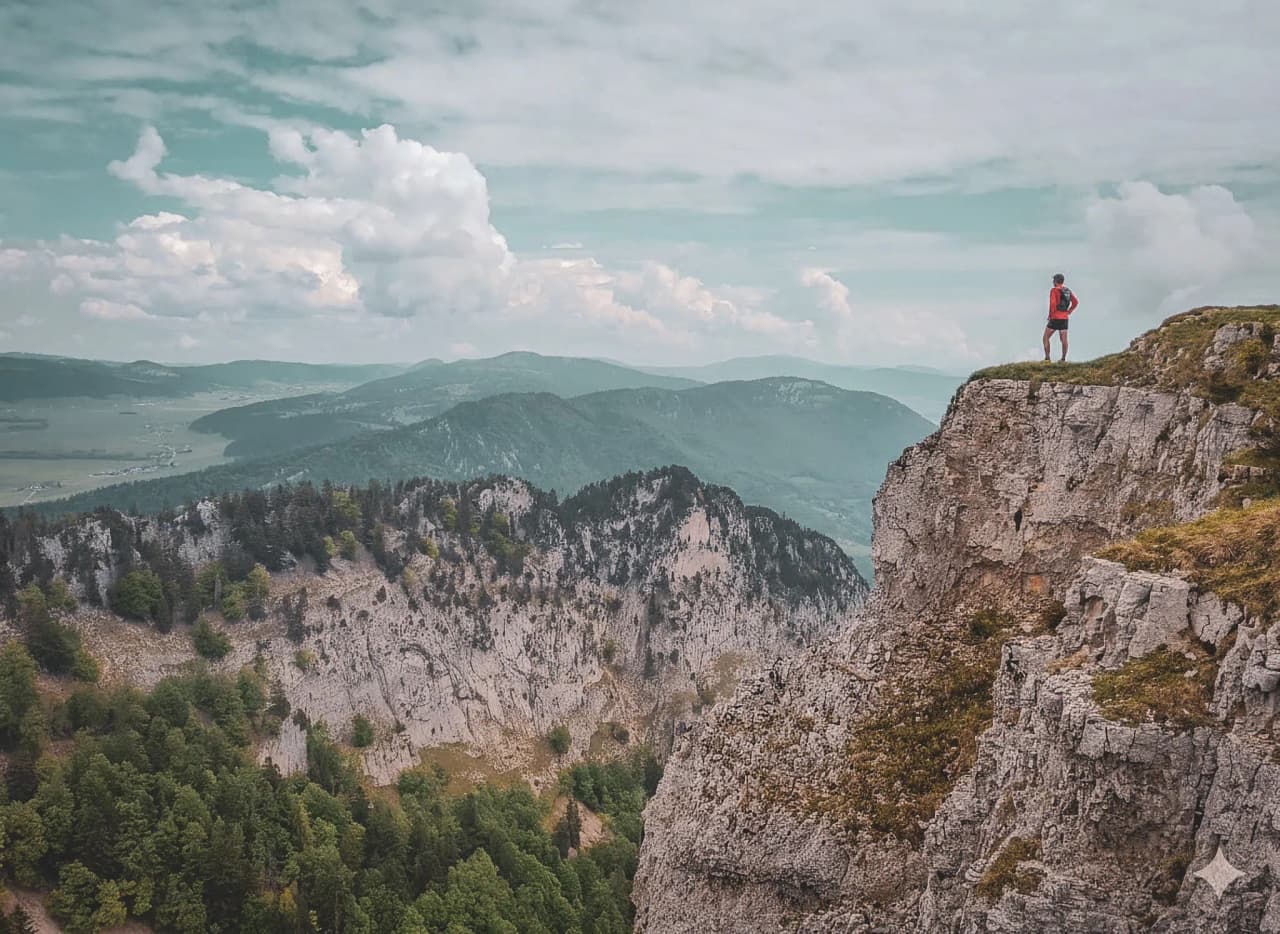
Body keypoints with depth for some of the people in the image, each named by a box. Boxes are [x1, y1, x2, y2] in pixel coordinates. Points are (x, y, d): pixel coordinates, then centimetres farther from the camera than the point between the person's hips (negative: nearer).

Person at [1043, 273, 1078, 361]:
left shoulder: (1054, 290, -11)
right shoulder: (1068, 291, 8)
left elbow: (1052, 304, -21)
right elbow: (1076, 302, 9)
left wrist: (1050, 315, -10)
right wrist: (1068, 312, 11)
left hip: (1055, 318, -6)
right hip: (1065, 318, 6)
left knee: (1046, 338, 5)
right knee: (1064, 339, 8)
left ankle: (1047, 358, -1)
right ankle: (1063, 359, 6)